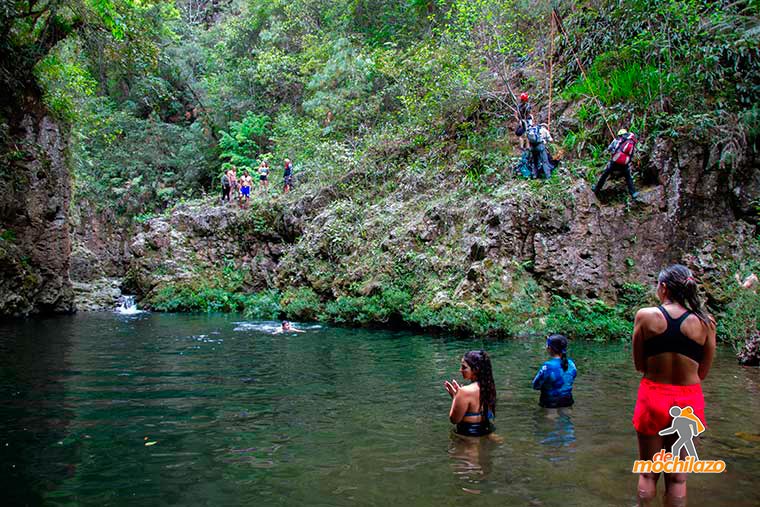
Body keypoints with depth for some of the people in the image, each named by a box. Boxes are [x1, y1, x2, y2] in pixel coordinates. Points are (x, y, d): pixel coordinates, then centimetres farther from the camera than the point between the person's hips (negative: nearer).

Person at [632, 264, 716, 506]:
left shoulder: (645, 316, -9)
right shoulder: (705, 322, -4)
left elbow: (639, 366, -3)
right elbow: (702, 373, 2)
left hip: (653, 397, -1)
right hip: (688, 402, 1)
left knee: (648, 474, 13)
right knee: (677, 478, 14)